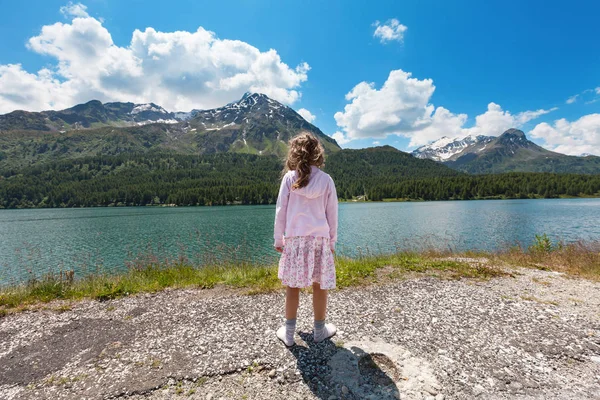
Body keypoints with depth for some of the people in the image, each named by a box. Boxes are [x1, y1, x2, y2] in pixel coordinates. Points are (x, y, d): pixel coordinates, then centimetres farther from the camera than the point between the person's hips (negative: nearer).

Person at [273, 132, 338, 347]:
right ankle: (319, 331, 28)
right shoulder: (326, 180, -1)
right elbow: (332, 214, 3)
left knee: (293, 286, 9)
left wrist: (278, 239, 7)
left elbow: (281, 211, -2)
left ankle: (289, 333, 22)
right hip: (320, 238, 1)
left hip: (295, 239, 0)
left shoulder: (289, 178, -3)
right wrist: (332, 241, 12)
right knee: (319, 286, 12)